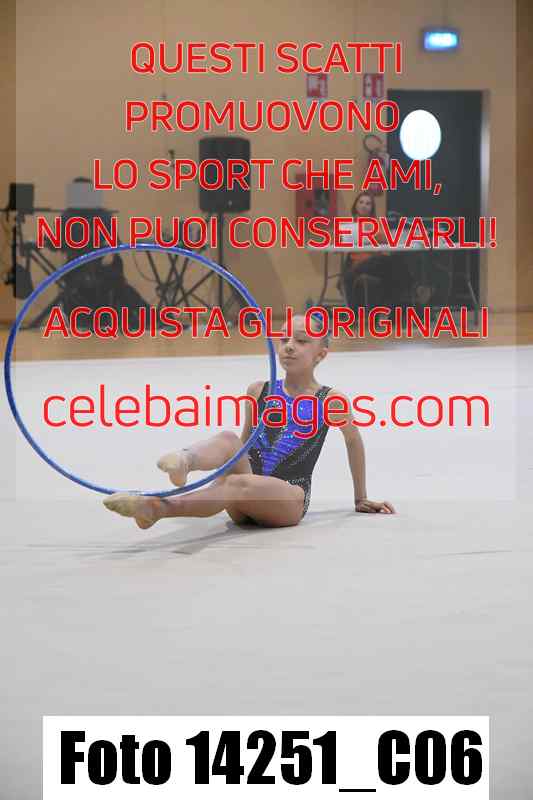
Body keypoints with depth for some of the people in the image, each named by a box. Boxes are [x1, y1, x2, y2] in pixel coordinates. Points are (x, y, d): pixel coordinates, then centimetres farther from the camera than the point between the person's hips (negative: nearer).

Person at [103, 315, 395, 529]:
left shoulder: (331, 401, 4)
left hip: (289, 499, -3)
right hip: (245, 506, 3)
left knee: (238, 484, -37)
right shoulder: (258, 391, 12)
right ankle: (183, 461, -61)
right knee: (228, 439, -28)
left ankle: (157, 507, -54)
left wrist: (360, 499, 30)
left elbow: (354, 441, 20)